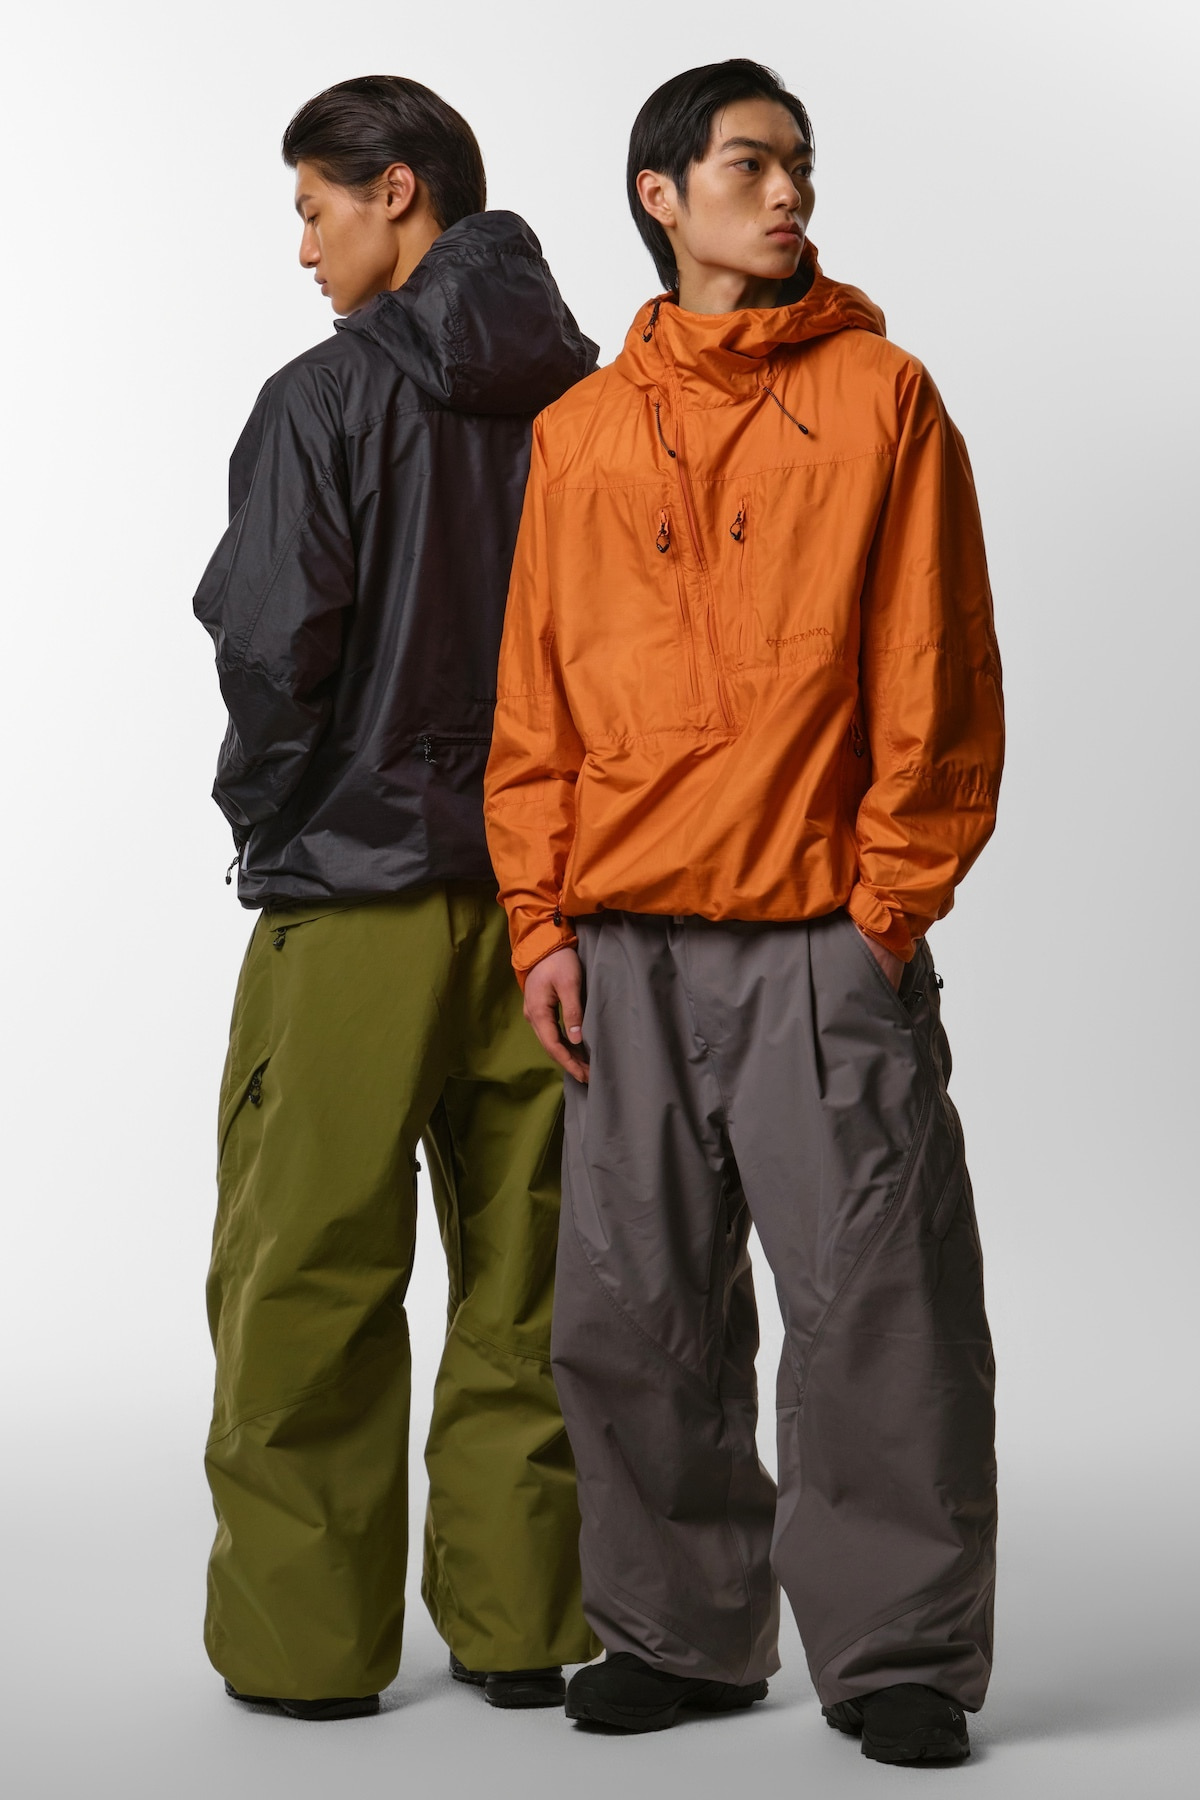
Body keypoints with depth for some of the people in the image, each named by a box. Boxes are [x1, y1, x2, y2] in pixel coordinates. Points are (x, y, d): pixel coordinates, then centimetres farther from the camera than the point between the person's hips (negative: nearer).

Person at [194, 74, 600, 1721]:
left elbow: (273, 646, -13)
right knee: (524, 1276, 11)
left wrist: (266, 815, 3)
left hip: (355, 899, -5)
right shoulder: (585, 402, 5)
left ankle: (306, 1636, 12)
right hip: (545, 895, 5)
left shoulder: (329, 398, -9)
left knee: (307, 1277, 6)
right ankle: (519, 1622, 16)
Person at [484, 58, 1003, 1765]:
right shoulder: (583, 430, 13)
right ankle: (682, 1631, 21)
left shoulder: (881, 393, 4)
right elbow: (537, 694, 12)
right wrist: (544, 920, 4)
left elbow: (935, 675, 0)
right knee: (633, 1316, 7)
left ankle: (898, 1652, 7)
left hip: (828, 938, -3)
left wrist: (893, 902, -7)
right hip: (630, 947, 3)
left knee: (876, 1304, -4)